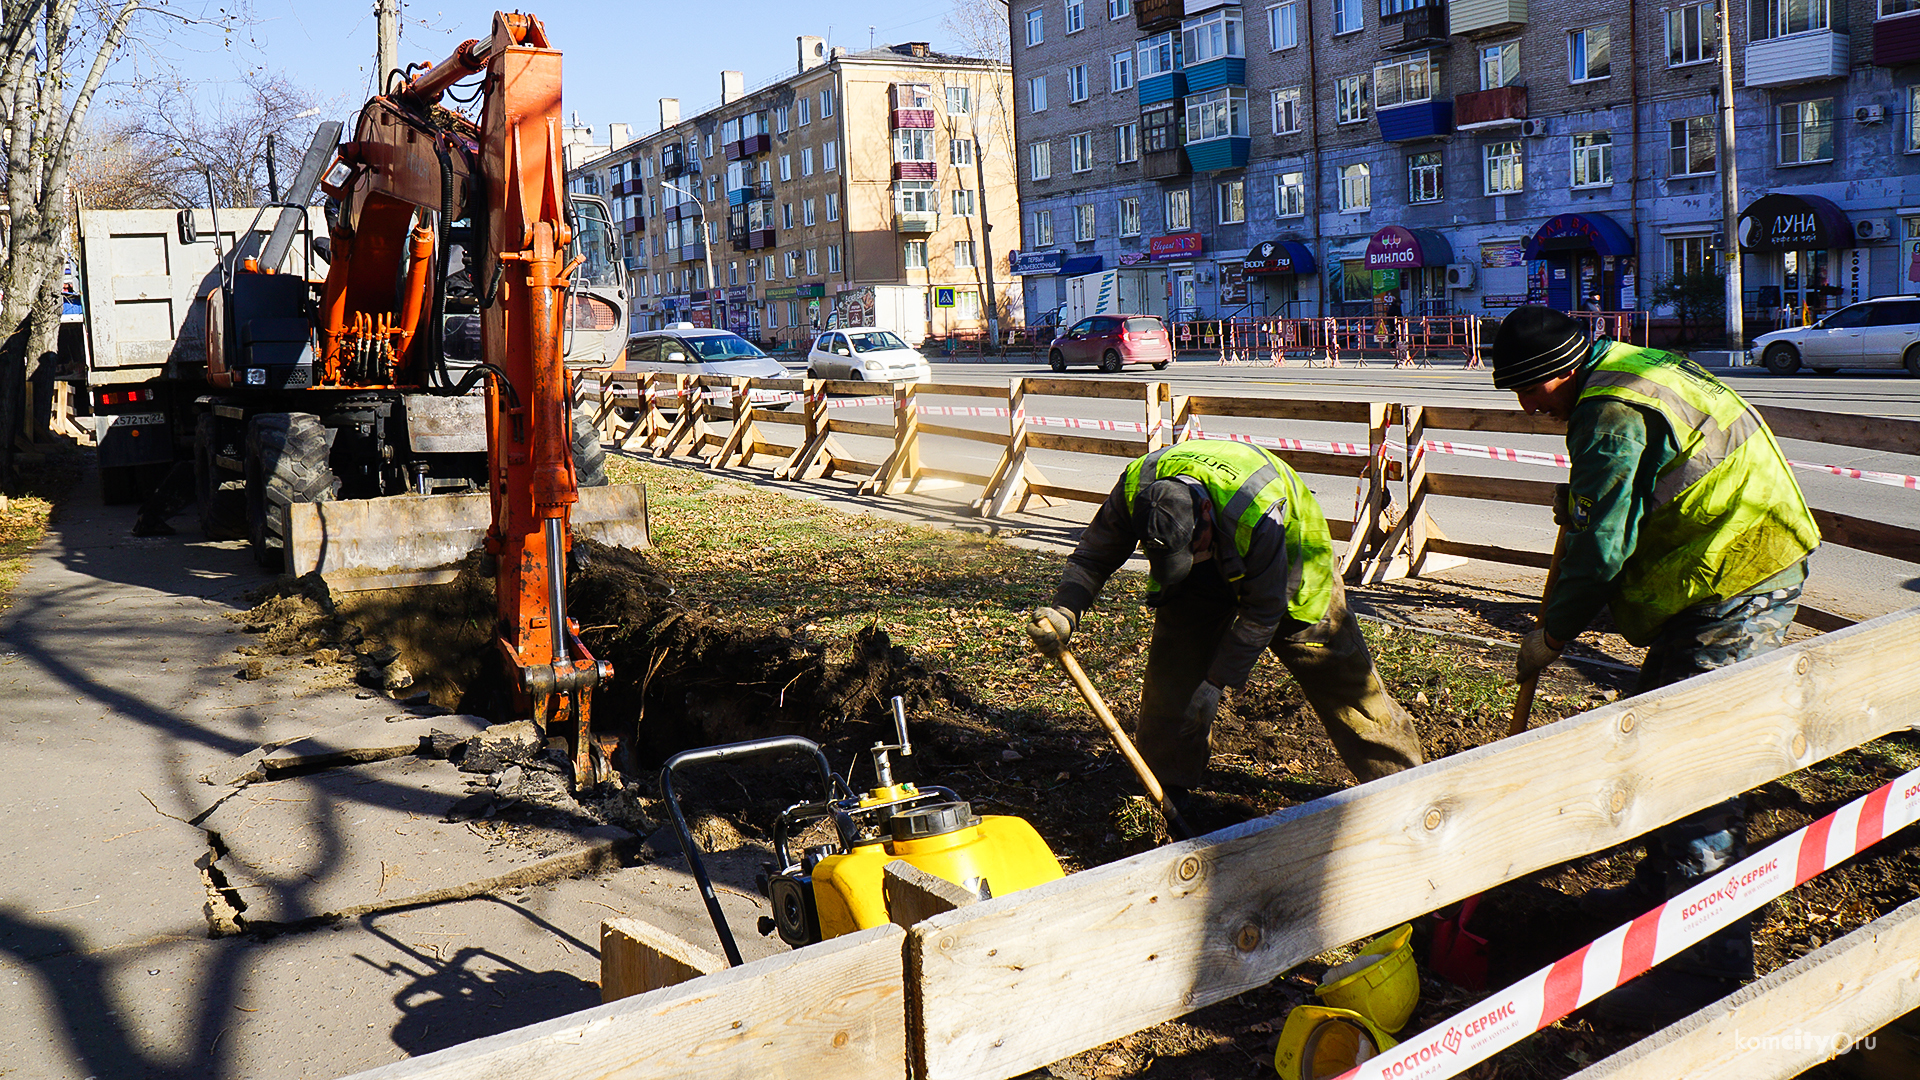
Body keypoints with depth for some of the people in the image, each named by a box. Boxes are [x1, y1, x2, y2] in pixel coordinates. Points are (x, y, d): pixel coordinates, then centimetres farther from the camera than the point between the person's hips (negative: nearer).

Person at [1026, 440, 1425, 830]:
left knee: (1338, 675, -1)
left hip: (1286, 573, -4)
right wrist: (1064, 611, -36)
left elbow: (1263, 611, -31)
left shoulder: (1256, 511, -44)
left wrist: (1219, 681, -26)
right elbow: (1093, 555, -17)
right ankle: (1167, 788, 9)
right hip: (1202, 583, 4)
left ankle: (1399, 776, 13)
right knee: (1173, 672, -7)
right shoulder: (1134, 490, -32)